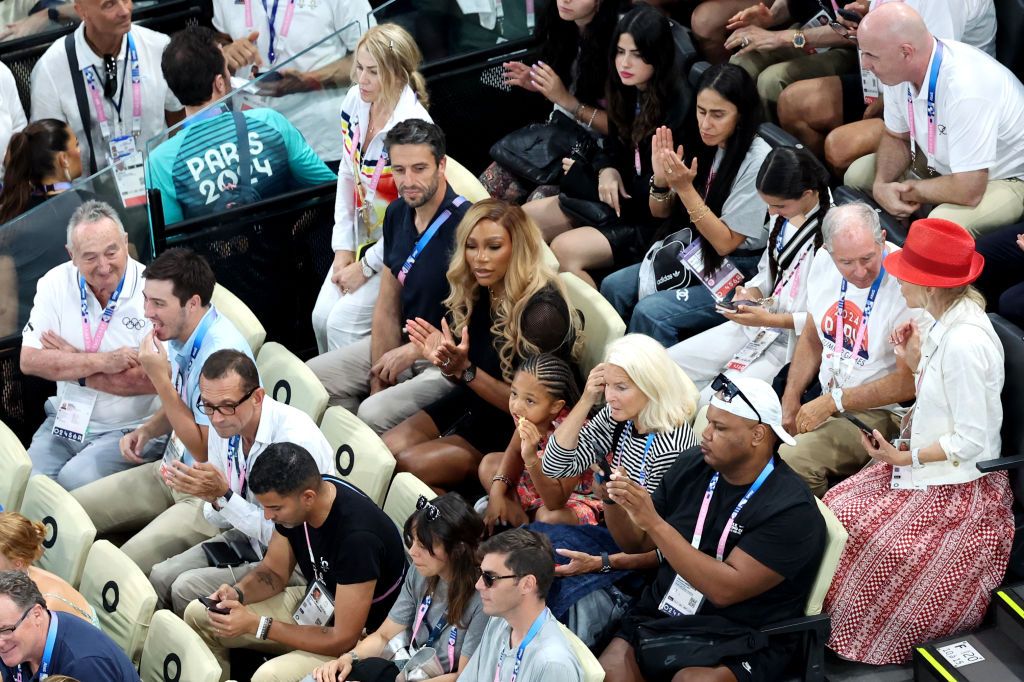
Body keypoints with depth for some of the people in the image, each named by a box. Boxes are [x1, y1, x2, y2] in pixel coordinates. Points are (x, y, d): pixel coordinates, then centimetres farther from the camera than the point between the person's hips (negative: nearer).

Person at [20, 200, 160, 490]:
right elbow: (29, 361, -7)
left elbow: (153, 381, -22)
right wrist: (102, 361, -19)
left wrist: (72, 361, -14)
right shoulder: (56, 284, -1)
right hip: (66, 422, 4)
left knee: (74, 480, -26)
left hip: (130, 430, -4)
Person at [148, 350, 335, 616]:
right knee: (160, 577, -7)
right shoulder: (223, 425, -6)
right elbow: (220, 520, 4)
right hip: (247, 535, 7)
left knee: (187, 589, -17)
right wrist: (213, 500, -20)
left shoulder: (297, 439, -28)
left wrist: (223, 495, -29)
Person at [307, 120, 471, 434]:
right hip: (405, 341, 8)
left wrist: (413, 351, -13)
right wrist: (380, 380, -1)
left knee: (374, 414, -29)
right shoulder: (397, 214, 4)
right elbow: (388, 305, 7)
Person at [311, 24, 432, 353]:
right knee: (322, 317, -4)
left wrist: (365, 267, -13)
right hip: (363, 236, 7)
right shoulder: (355, 101, -7)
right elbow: (347, 174, 4)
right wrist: (343, 249, 1)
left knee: (344, 321, -16)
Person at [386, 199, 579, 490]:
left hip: (515, 430, -7)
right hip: (468, 403, 7)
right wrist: (446, 362, -15)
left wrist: (465, 370, -28)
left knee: (410, 465, -21)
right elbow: (464, 379, 8)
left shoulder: (542, 311, -24)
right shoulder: (476, 290, -2)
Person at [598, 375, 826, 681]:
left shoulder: (792, 510, -14)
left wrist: (653, 522, -24)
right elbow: (637, 543, 15)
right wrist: (612, 501, -6)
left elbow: (725, 589, -22)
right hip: (658, 617, 5)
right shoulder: (691, 467, 5)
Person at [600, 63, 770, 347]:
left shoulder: (758, 162, -21)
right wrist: (661, 179, -13)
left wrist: (684, 188, -25)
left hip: (738, 272, -7)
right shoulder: (706, 145, 0)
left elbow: (725, 242, -19)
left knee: (650, 312, -24)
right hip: (699, 256, 7)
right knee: (613, 287, -8)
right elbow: (661, 212, 9)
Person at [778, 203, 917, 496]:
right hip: (823, 399, 7)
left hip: (876, 410, -7)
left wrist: (834, 402, -17)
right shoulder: (824, 262, -1)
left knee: (793, 460, -28)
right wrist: (790, 400, 3)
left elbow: (909, 382, -19)